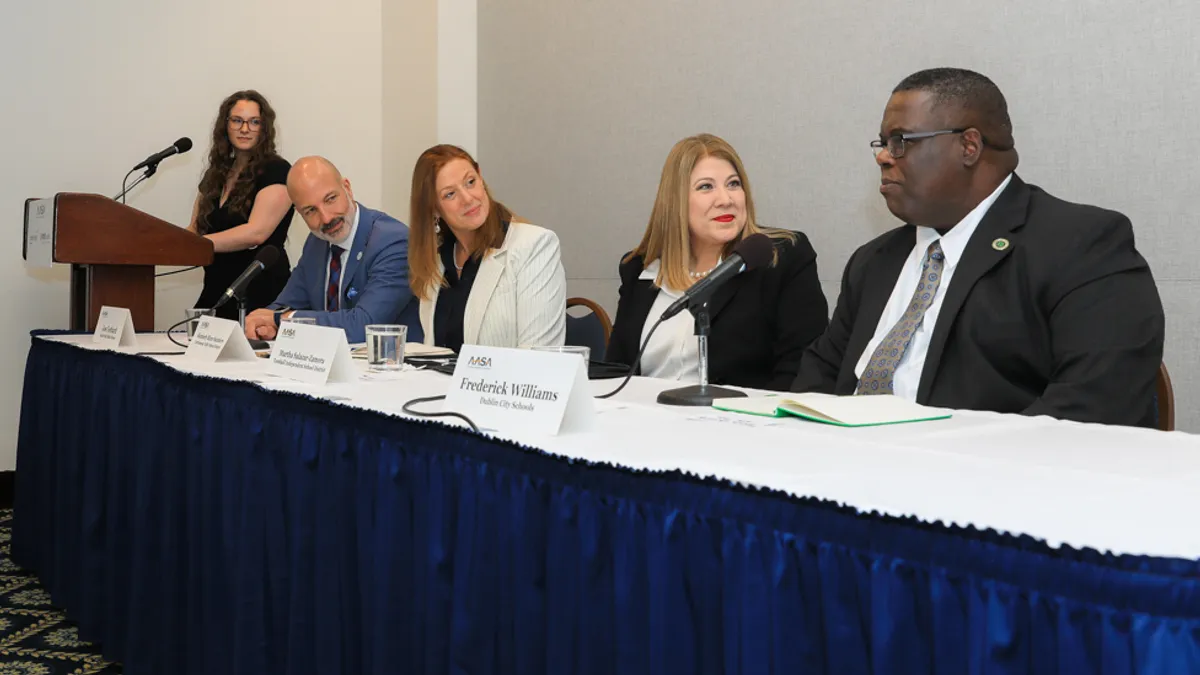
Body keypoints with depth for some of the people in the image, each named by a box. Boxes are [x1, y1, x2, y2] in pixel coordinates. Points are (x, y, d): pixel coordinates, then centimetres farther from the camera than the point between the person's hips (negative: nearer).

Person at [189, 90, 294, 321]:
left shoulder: (276, 171, -7)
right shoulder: (215, 173, 14)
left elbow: (256, 232, -19)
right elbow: (195, 229, 15)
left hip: (260, 294, -6)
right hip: (215, 292, 6)